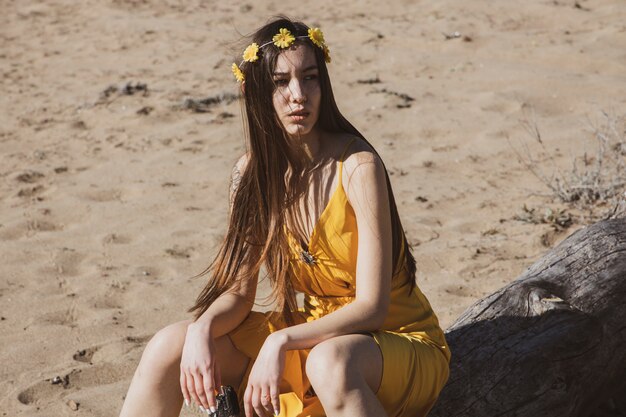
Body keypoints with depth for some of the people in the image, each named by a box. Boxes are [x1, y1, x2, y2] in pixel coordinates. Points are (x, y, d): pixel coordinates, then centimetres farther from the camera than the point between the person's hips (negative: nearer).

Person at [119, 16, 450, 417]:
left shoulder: (357, 166, -20)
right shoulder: (254, 171, -3)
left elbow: (371, 308, -22)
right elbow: (239, 292, 0)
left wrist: (281, 342, -33)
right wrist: (202, 329, -21)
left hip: (399, 340, -5)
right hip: (314, 332, 5)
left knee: (330, 361, -40)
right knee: (169, 346, -10)